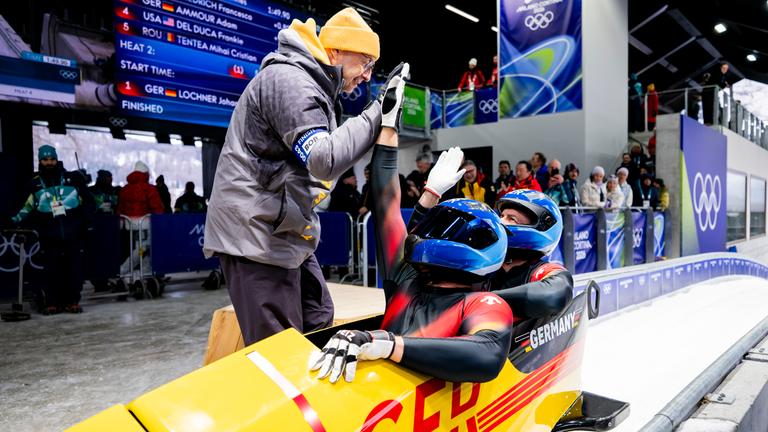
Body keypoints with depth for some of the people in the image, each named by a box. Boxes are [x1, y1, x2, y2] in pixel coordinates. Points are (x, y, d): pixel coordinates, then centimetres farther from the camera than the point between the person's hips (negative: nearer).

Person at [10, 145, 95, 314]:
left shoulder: (72, 179, 5)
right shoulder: (34, 184, 9)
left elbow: (88, 201, 8)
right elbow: (28, 208, 16)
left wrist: (86, 221, 1)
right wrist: (17, 220, 3)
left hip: (74, 235, -1)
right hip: (49, 237, 1)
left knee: (74, 269, 2)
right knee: (51, 270, 1)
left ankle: (73, 301, 11)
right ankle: (51, 303, 11)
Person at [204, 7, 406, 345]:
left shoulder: (311, 86, 18)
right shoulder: (287, 79, -15)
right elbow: (324, 159, -27)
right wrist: (379, 112, -22)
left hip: (284, 232, 11)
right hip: (257, 234, -11)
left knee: (319, 325, 14)